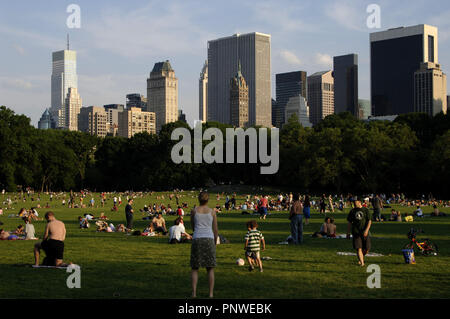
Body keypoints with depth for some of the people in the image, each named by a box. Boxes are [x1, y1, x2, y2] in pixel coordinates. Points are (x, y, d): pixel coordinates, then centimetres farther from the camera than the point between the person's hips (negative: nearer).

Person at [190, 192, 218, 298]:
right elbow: (215, 229, 9)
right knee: (210, 268, 9)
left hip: (197, 239, 0)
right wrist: (215, 242, 20)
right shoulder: (212, 212, 6)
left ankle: (194, 292, -5)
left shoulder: (194, 211, 4)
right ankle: (211, 293, 3)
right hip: (209, 239, 0)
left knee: (195, 268, 8)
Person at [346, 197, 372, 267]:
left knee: (367, 249, 1)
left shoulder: (366, 210, 3)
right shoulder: (352, 211, 9)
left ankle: (360, 258, 27)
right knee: (359, 248, -11)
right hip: (356, 232, 0)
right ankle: (362, 263, -10)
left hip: (364, 233, 0)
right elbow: (349, 222, 13)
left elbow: (369, 221, -2)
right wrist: (348, 233, 9)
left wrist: (366, 230, -16)